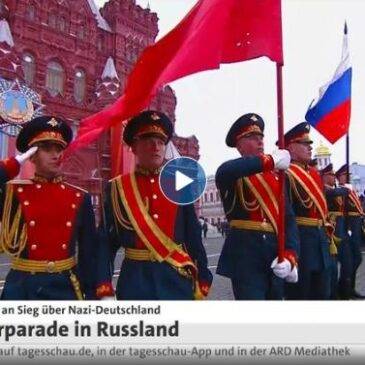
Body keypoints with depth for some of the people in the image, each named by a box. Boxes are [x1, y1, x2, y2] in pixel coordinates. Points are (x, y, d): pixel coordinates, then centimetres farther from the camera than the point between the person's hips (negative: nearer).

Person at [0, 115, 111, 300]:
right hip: (22, 289, -1)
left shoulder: (80, 198, 3)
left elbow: (89, 251, 4)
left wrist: (91, 294, 3)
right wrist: (15, 162, -11)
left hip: (65, 288, 2)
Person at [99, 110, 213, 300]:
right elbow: (106, 241, 1)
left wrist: (202, 281, 4)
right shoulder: (117, 188, 0)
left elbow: (194, 237, 6)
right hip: (135, 281, -1)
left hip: (178, 279, 2)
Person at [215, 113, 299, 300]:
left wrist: (289, 255, -8)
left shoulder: (275, 177, 15)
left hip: (276, 253, 6)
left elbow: (289, 218, 7)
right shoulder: (233, 174, -1)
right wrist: (271, 160, -25)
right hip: (245, 255, -6)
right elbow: (223, 172, -28)